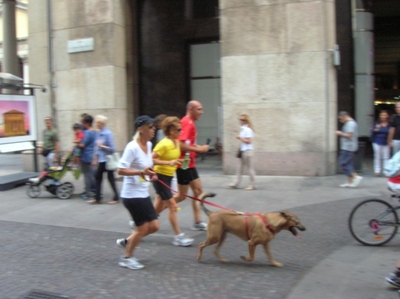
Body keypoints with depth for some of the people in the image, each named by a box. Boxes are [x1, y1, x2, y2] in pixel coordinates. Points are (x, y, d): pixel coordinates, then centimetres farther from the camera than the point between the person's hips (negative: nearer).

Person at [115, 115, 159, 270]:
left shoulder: (148, 145, 6)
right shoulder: (132, 147, -20)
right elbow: (120, 170, -23)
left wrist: (150, 173, 7)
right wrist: (141, 172, -32)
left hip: (143, 193, 9)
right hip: (132, 194, -8)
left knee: (154, 226, 9)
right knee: (143, 228, 0)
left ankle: (126, 241, 28)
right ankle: (126, 258, 20)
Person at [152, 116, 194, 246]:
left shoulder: (176, 142, 5)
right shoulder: (164, 143, -21)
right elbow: (151, 159, -25)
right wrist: (169, 163, -31)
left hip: (168, 177, 9)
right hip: (160, 177, -9)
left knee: (158, 208, 16)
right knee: (172, 206, -7)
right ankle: (178, 237, -1)